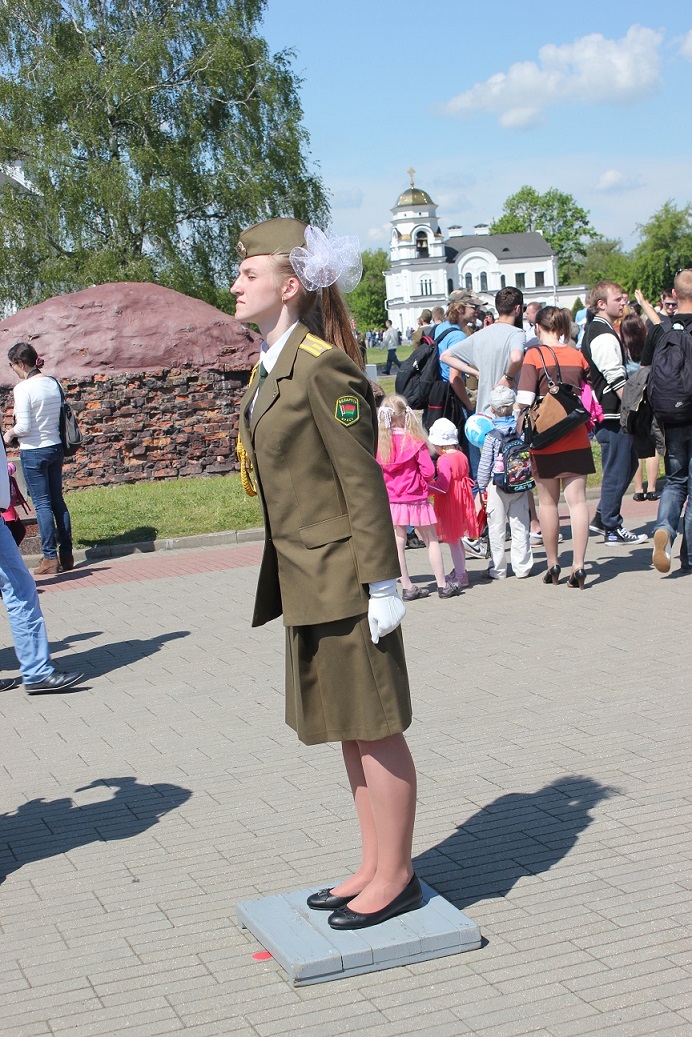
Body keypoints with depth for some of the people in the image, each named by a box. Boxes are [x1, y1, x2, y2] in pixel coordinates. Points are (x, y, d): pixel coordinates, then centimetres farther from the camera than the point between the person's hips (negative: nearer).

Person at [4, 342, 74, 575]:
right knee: (58, 501, 12)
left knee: (42, 504, 0)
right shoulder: (53, 383, 4)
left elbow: (24, 426, -18)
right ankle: (67, 555, 16)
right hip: (55, 448, 6)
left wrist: (10, 434, 1)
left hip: (33, 452, -6)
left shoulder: (23, 388, -17)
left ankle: (50, 558, 4)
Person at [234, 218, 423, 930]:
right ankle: (374, 867, 29)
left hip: (343, 578, -9)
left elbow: (363, 481, -17)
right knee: (348, 731, 17)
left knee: (374, 729, 3)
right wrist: (286, 575, 18)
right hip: (305, 579, 9)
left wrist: (382, 585, -17)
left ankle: (395, 879, 17)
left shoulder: (323, 366, -16)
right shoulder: (269, 367, 11)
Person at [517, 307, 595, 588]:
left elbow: (524, 401, -15)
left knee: (548, 501, 9)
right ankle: (578, 566, -2)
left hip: (545, 440, -2)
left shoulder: (534, 355, -8)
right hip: (576, 438, 2)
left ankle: (552, 565, 17)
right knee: (577, 500, 3)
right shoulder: (577, 356, 3)